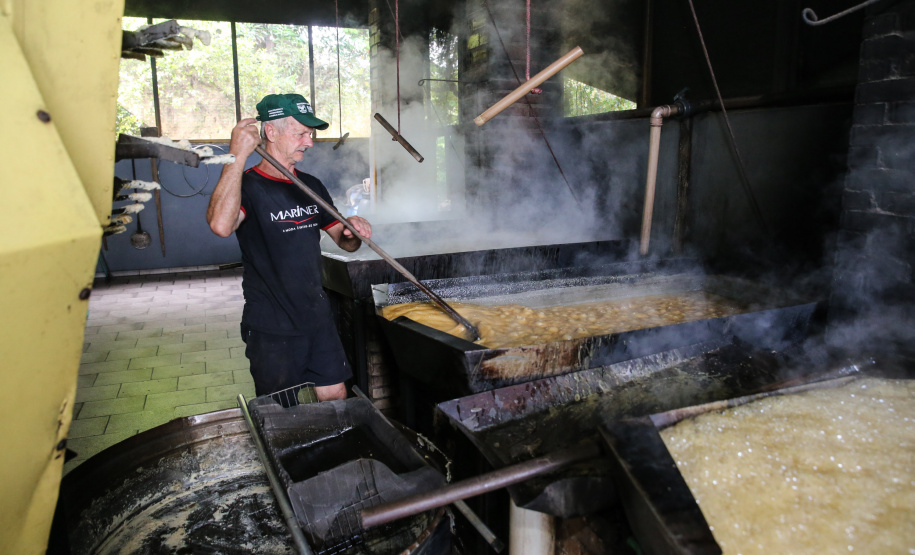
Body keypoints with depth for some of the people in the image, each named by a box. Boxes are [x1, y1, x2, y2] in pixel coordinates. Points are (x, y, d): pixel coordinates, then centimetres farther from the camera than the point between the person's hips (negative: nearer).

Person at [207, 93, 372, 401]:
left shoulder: (311, 186, 9)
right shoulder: (248, 186, -12)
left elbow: (345, 242, 15)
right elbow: (220, 225, -35)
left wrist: (354, 231, -9)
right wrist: (237, 155, -31)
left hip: (318, 318, 6)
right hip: (271, 329, -5)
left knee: (336, 399, 12)